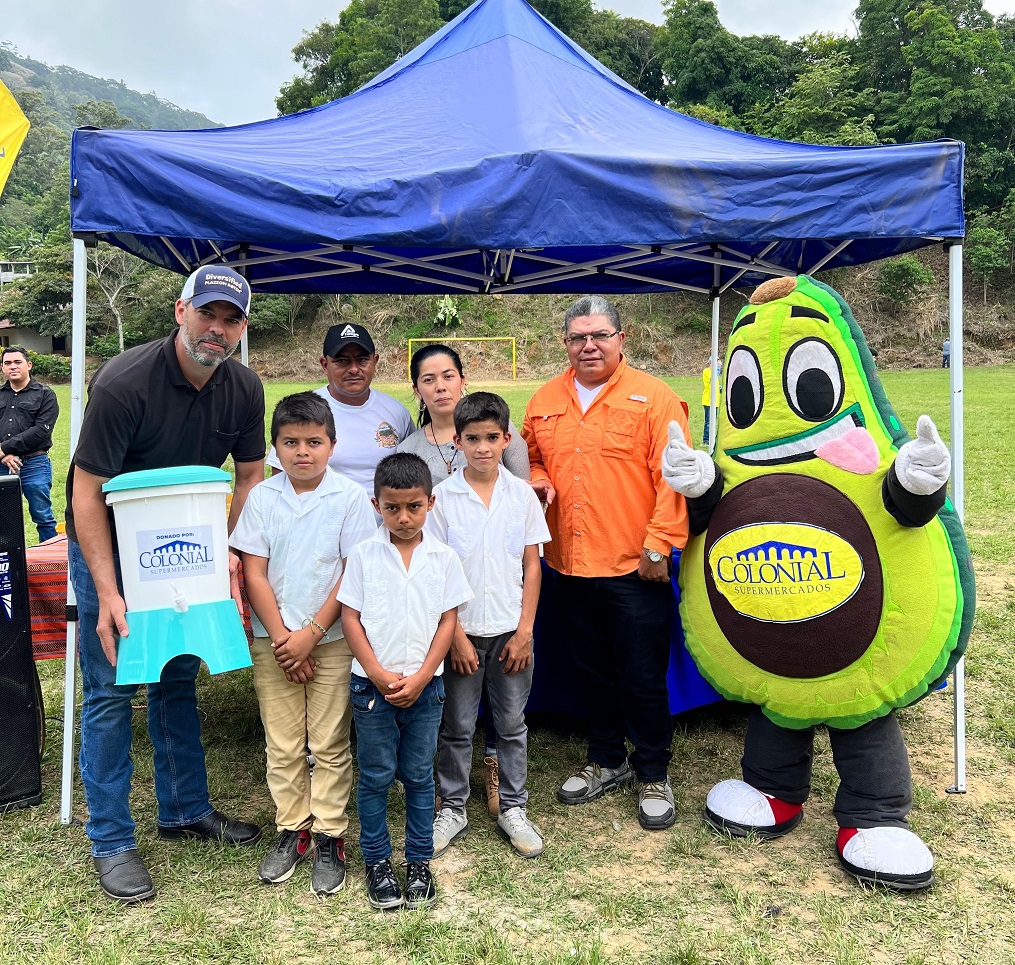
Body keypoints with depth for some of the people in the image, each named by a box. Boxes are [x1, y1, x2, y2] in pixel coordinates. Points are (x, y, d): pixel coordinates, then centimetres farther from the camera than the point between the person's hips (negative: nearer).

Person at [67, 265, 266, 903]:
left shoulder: (244, 389, -10)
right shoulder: (124, 383, -26)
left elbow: (250, 475, 1)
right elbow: (88, 493, -24)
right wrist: (108, 594, -27)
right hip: (107, 547, -5)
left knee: (178, 680, 14)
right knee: (111, 692, 0)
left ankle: (186, 809, 30)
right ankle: (112, 843, 13)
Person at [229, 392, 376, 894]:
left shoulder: (350, 497, -6)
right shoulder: (262, 497, 0)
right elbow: (253, 573, -1)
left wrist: (310, 633, -11)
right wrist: (281, 637, -8)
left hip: (332, 638, -2)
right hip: (273, 640, 2)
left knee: (330, 744, 6)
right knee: (282, 745, 11)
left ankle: (329, 836, 20)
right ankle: (291, 830, 27)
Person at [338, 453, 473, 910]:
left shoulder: (443, 558, -2)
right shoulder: (364, 555, -4)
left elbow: (447, 621, -1)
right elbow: (350, 618, -3)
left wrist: (419, 678, -9)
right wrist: (379, 675, -11)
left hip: (424, 686, 1)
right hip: (372, 685, -1)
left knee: (419, 777, 12)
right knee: (375, 777, 9)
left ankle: (419, 863, 26)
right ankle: (377, 862, 25)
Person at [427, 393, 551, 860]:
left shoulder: (522, 495, -2)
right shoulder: (443, 497, -6)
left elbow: (531, 566, 1)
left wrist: (524, 631, -4)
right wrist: (455, 634, -8)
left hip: (510, 631, 1)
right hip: (462, 630, -1)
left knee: (512, 725, 12)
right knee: (457, 727, 11)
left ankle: (513, 809, 27)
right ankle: (453, 808, 27)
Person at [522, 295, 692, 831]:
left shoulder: (653, 398, -7)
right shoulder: (545, 402, 8)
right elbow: (531, 458, 20)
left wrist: (659, 545, -14)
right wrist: (537, 481, -3)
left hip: (635, 569, -5)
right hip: (570, 565, 5)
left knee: (643, 678, 6)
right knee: (592, 672, 19)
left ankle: (653, 776, 26)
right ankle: (606, 762, 38)